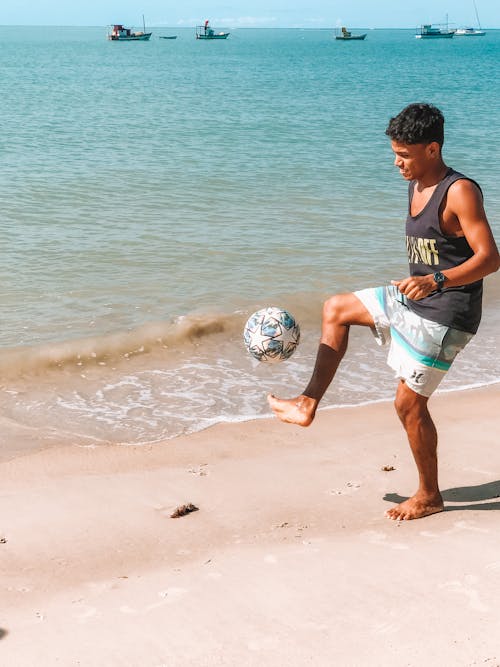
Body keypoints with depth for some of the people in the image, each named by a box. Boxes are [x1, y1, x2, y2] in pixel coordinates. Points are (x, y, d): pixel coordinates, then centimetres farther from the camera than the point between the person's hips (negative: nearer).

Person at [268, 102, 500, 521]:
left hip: (444, 317, -10)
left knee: (409, 404, -2)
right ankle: (309, 404, 19)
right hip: (413, 302, 10)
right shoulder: (417, 186, 6)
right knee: (336, 309, 17)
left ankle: (429, 496, 16)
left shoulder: (460, 192, -21)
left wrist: (436, 281, -38)